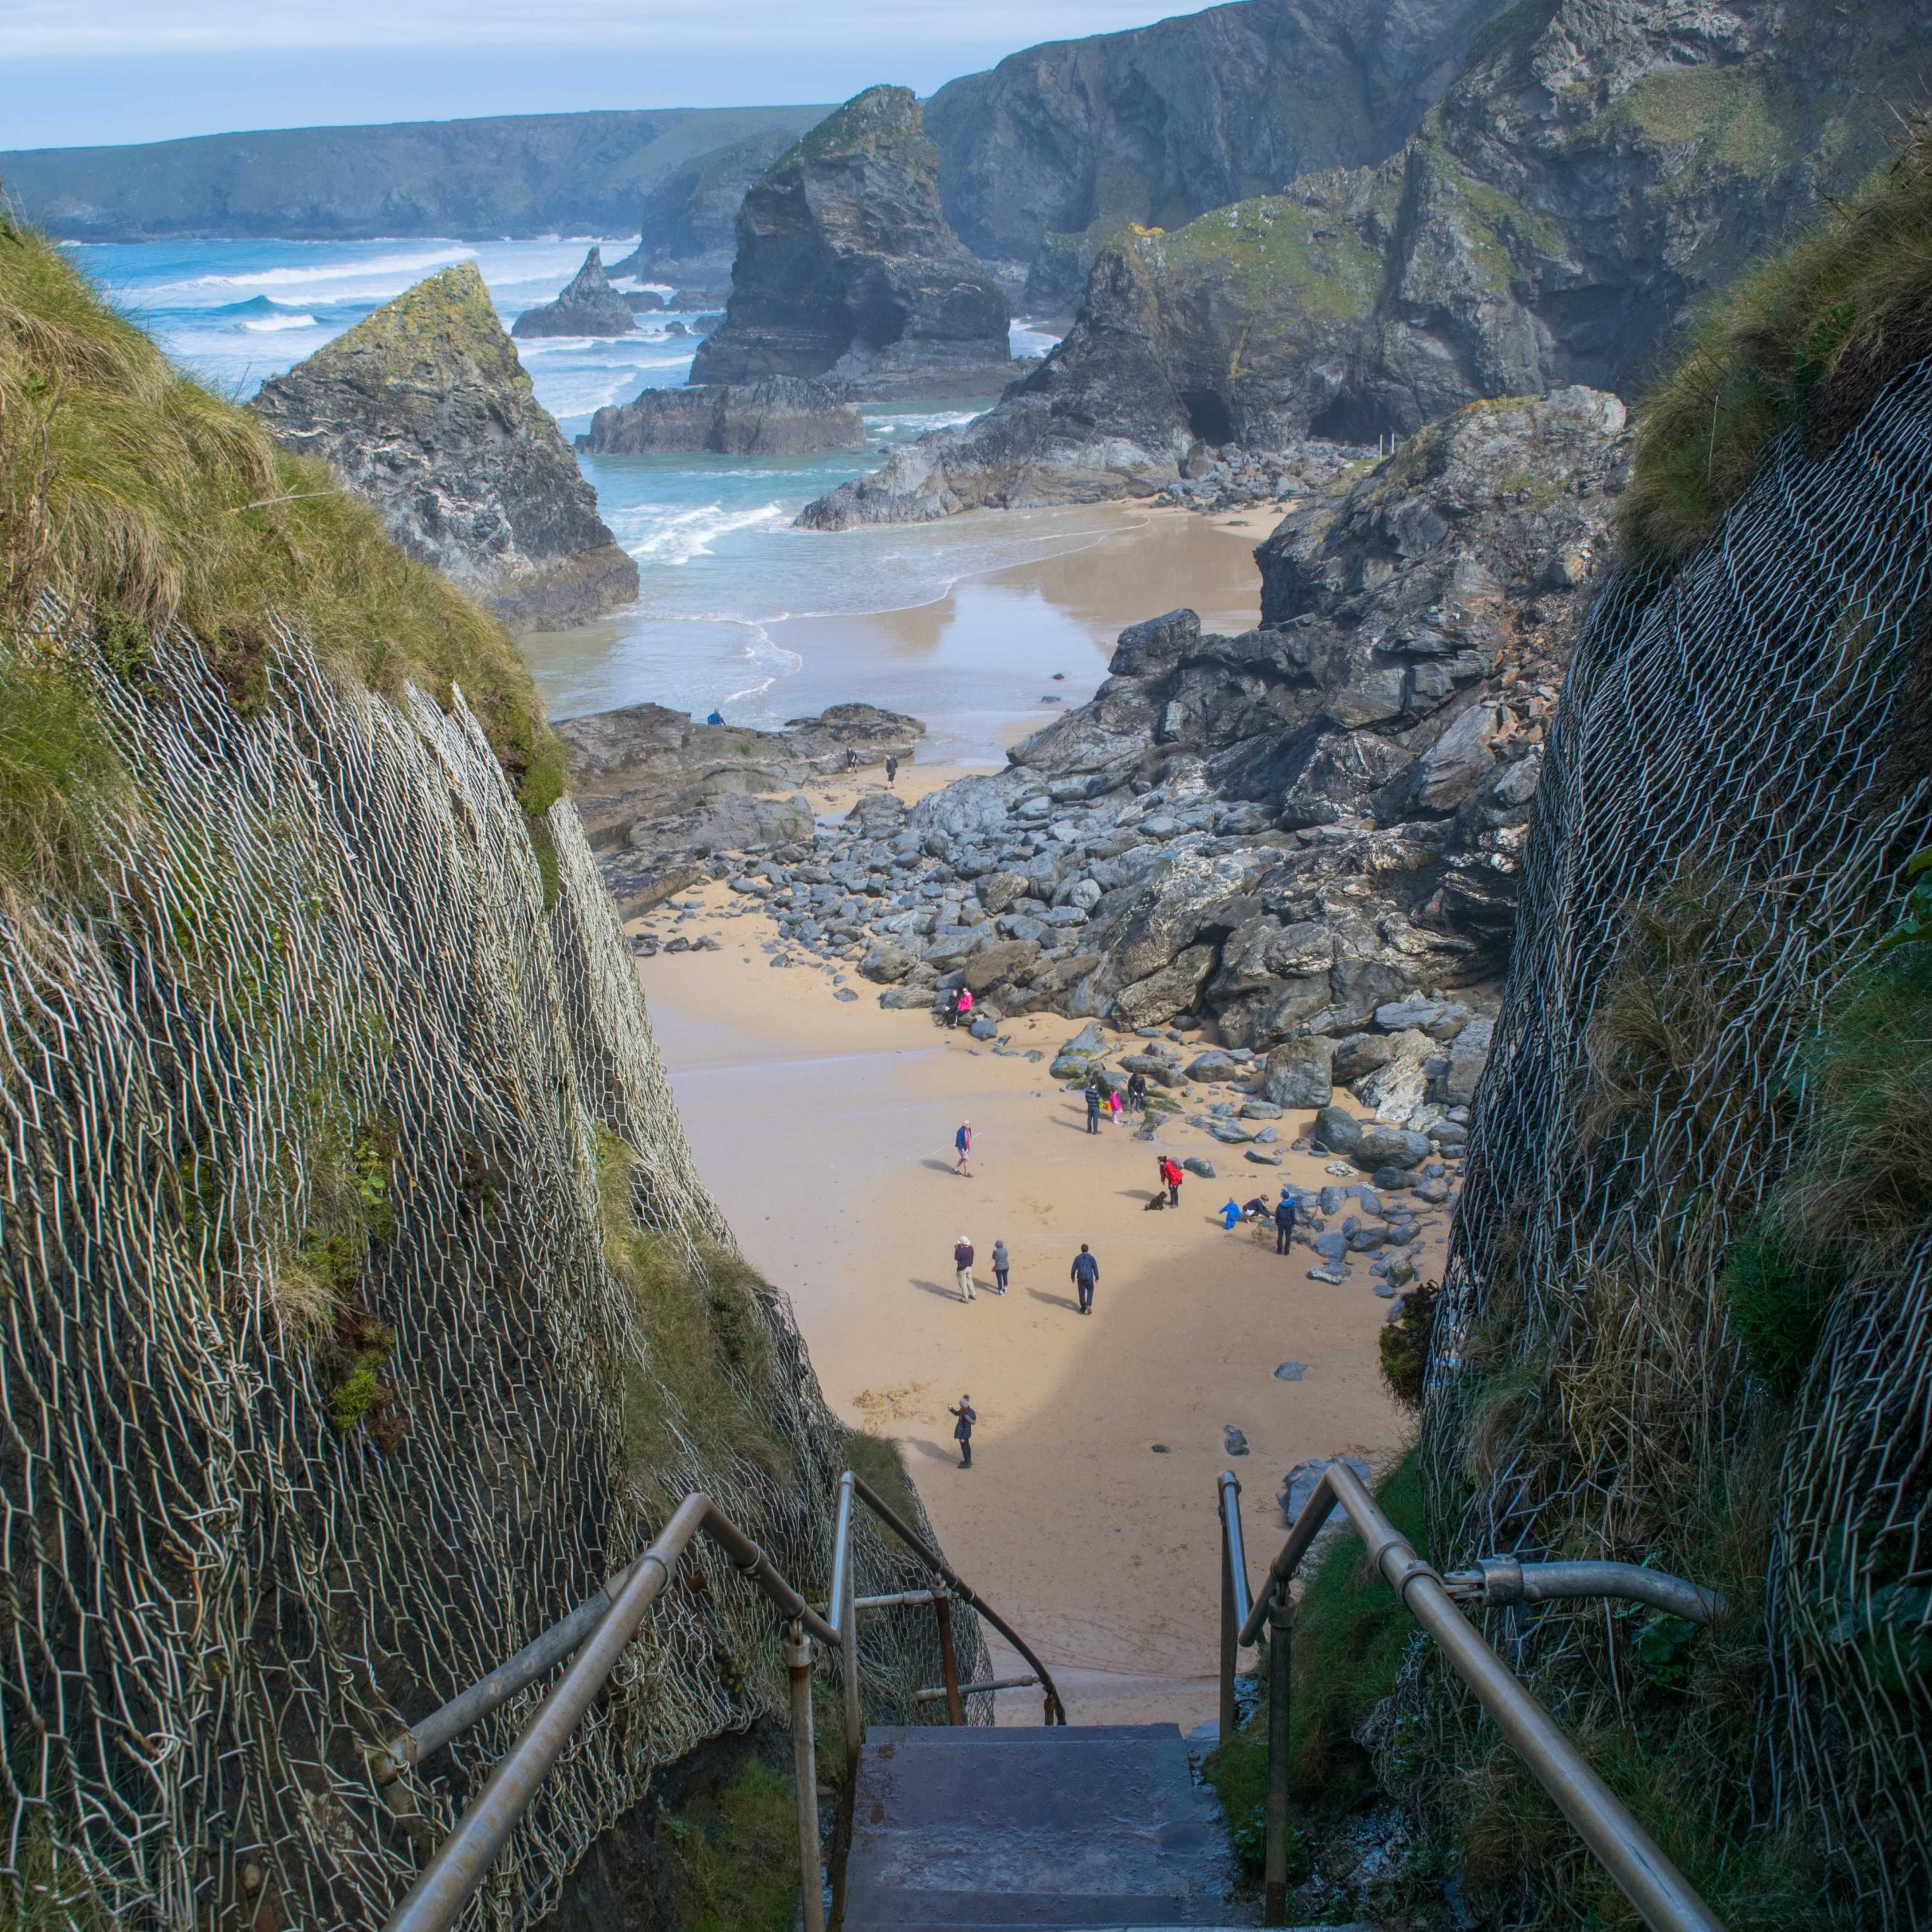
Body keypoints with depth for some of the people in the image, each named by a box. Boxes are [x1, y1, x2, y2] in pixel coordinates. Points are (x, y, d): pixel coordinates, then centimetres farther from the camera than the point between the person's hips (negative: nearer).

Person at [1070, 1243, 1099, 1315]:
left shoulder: (1077, 1258, -6)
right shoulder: (1091, 1258, -8)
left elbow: (1074, 1268, -1)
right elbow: (1095, 1268, -3)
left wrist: (1073, 1277, 14)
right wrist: (1097, 1277, 12)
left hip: (1080, 1278, 0)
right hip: (1089, 1278, 0)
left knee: (1082, 1293, 14)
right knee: (1090, 1291, 17)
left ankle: (1083, 1308, 22)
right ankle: (1088, 1305, -2)